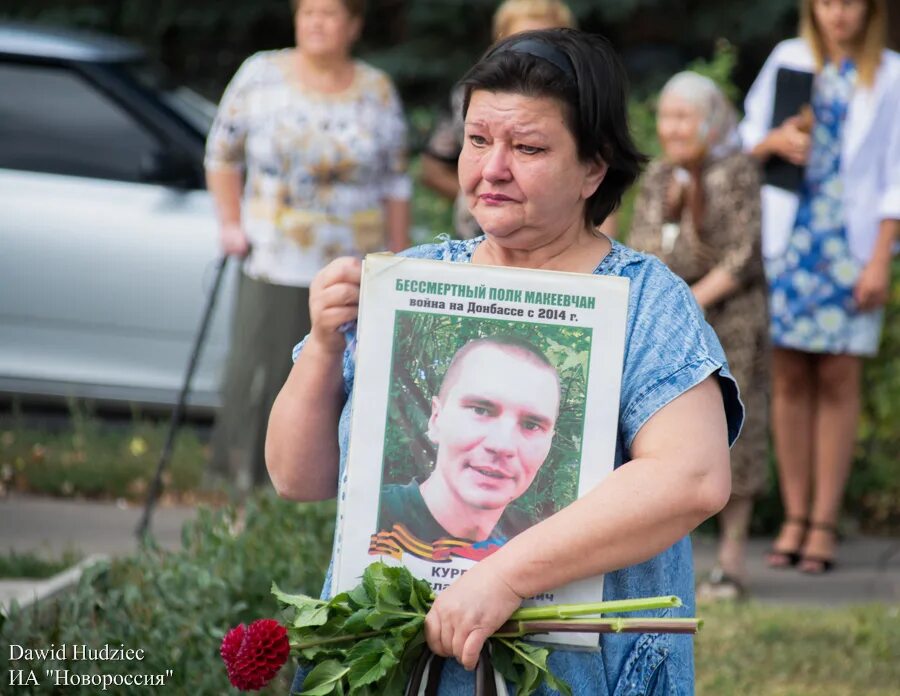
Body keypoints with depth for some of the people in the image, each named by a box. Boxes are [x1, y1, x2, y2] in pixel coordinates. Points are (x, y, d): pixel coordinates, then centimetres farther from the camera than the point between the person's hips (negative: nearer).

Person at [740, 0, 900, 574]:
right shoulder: (788, 60, 10)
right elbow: (747, 143, 14)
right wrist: (775, 141, -10)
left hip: (851, 244, -2)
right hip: (787, 239, 2)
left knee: (838, 379, -3)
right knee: (790, 379, 1)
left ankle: (824, 523, 0)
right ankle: (795, 518, 6)